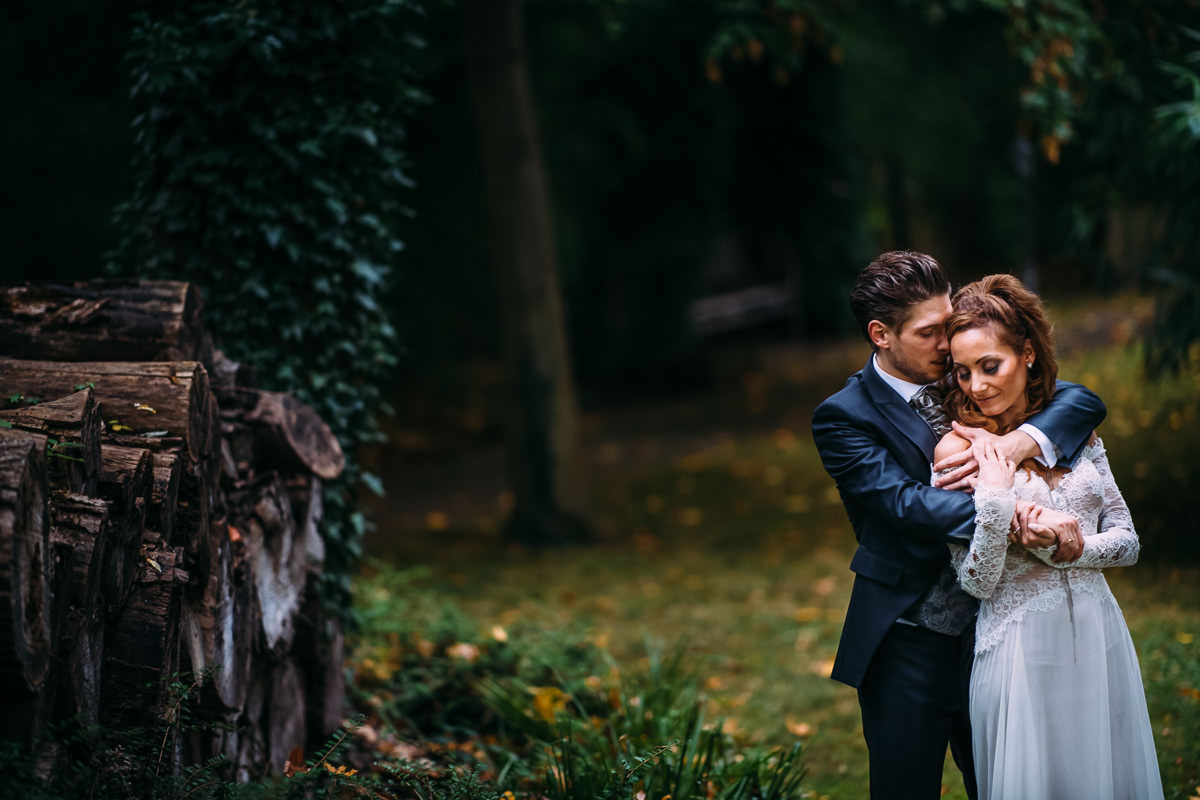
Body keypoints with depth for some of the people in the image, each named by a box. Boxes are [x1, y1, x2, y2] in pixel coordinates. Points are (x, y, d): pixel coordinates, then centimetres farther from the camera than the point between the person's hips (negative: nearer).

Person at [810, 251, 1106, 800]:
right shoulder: (843, 418, -11)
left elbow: (1083, 400, 0)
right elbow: (905, 502, -25)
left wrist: (1016, 443, -23)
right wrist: (1019, 516, -37)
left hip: (987, 632, 4)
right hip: (908, 651, -4)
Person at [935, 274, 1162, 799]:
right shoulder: (958, 450, -8)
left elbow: (1127, 540, 5)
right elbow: (977, 583, -10)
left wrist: (1078, 548, -14)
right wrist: (995, 500, -24)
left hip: (1099, 637, 4)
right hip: (1022, 650, -4)